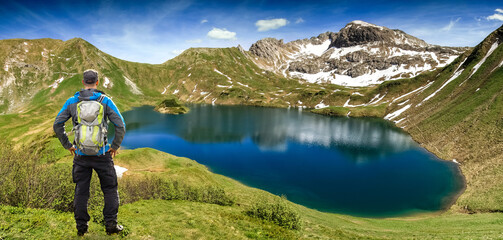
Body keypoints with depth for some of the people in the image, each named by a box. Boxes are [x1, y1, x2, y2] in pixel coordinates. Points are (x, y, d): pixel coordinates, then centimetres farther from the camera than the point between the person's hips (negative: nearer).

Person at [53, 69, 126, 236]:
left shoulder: (72, 101, 1)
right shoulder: (105, 101, -6)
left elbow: (57, 125, 2)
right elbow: (121, 125, -12)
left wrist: (68, 145, 10)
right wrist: (115, 146, -1)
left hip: (81, 154, 2)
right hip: (101, 154, -2)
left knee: (81, 191, 14)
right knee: (110, 189, 11)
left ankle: (81, 227, 22)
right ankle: (111, 224, 11)